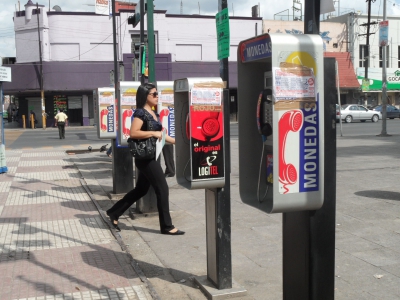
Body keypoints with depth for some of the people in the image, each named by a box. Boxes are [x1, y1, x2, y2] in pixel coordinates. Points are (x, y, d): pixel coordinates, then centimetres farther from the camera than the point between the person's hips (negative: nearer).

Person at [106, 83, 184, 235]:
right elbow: (133, 133, -24)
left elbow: (160, 134, 18)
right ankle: (167, 226, 6)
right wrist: (153, 133, -21)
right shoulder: (141, 112, -13)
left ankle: (114, 213, 29)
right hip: (145, 157, -10)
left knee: (141, 189, 16)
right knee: (162, 189, -5)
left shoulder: (153, 114, 15)